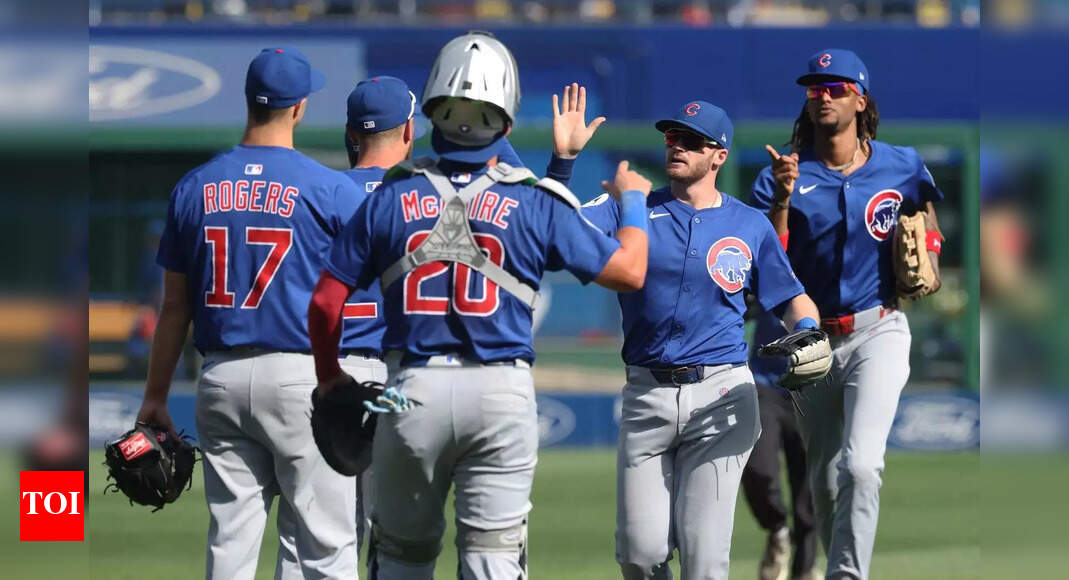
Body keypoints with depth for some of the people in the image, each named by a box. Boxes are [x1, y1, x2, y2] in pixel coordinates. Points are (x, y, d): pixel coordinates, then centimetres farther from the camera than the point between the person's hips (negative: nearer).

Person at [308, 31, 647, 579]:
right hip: (501, 391, -1)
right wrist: (633, 199, 23)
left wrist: (330, 379, 21)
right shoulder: (533, 204, -2)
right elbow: (628, 270, 4)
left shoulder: (389, 200, 2)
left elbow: (326, 302, 4)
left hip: (413, 388, 1)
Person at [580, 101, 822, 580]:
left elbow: (791, 298, 13)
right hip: (647, 394, 1)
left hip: (719, 395, -1)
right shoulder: (630, 208, 7)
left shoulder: (750, 225, 8)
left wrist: (809, 333, -8)